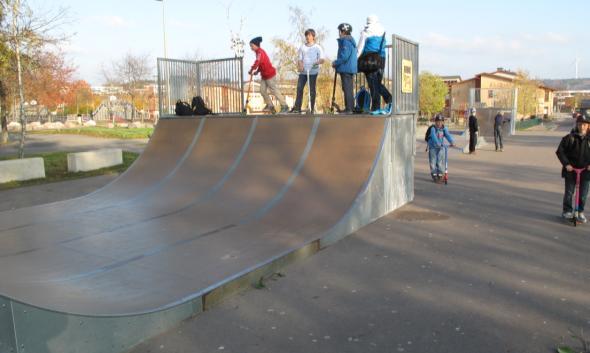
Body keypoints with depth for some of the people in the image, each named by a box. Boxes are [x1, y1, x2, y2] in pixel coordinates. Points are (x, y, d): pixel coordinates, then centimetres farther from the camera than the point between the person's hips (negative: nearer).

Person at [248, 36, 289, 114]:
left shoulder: (260, 52, -19)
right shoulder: (259, 52, 11)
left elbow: (257, 62, -33)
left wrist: (251, 70, -25)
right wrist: (257, 71, 6)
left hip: (270, 75, -10)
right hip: (264, 75, 10)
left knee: (274, 91, -5)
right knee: (262, 90, 7)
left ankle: (284, 106, 3)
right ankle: (270, 106, 15)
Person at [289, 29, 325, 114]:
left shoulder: (317, 47, 2)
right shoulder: (302, 47, 12)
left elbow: (322, 59, -4)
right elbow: (299, 59, 10)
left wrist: (317, 62, -27)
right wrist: (300, 66, -11)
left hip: (313, 71, -3)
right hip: (303, 72, 3)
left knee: (312, 89, 1)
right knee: (299, 88, -2)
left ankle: (312, 108, 6)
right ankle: (297, 108, 2)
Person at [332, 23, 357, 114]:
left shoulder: (345, 42, -14)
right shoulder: (351, 41, 18)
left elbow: (344, 56, -21)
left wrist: (335, 63, -8)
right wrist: (337, 63, 16)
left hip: (346, 69, -10)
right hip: (350, 68, 10)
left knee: (347, 89, -8)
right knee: (348, 89, 14)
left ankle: (349, 109, -8)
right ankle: (349, 108, 19)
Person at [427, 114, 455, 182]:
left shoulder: (444, 129, -1)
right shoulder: (432, 128, -13)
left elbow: (448, 135, -13)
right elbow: (433, 136, -28)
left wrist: (452, 142, -31)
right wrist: (437, 143, -44)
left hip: (441, 147, 3)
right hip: (433, 147, -3)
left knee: (440, 162, -1)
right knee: (433, 162, 0)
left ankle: (440, 174, 10)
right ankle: (434, 175, 11)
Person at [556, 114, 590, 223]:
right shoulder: (570, 137, -4)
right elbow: (560, 151, -3)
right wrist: (566, 164, -12)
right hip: (570, 169, -1)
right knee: (569, 192, 4)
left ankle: (580, 212, 23)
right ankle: (567, 211, 19)